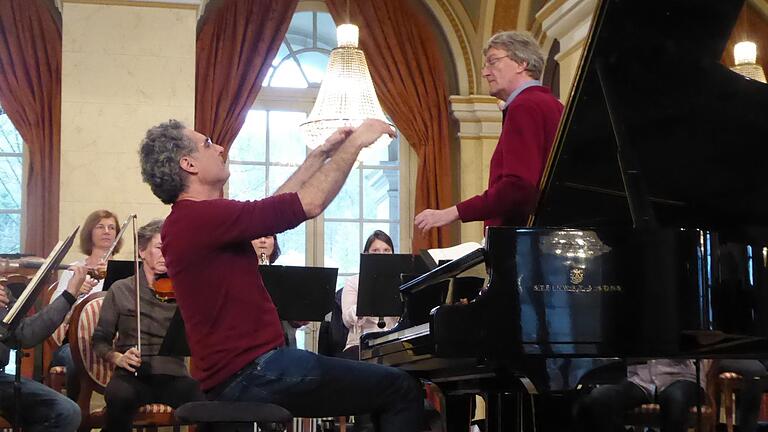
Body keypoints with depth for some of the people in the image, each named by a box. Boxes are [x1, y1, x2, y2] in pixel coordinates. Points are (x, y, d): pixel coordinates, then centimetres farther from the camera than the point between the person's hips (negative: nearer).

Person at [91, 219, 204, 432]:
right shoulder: (121, 290, 11)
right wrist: (117, 357, -9)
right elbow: (100, 340, 11)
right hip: (133, 375, 0)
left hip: (173, 376, 1)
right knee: (120, 397, -36)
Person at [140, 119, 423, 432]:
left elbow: (275, 206, 21)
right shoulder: (202, 218, -20)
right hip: (253, 376, -11)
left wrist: (322, 154, 20)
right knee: (401, 389, -7)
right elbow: (309, 203, -19)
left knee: (378, 381, 21)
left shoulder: (186, 222, 12)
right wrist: (355, 143, -8)